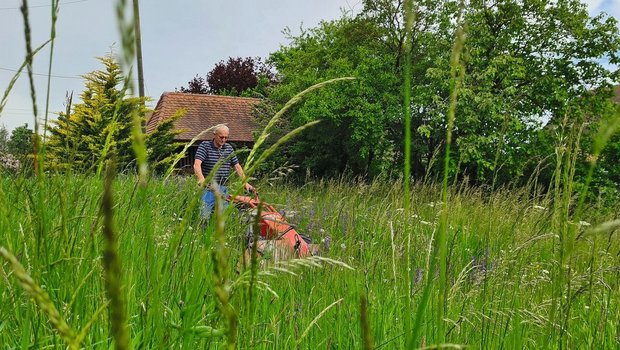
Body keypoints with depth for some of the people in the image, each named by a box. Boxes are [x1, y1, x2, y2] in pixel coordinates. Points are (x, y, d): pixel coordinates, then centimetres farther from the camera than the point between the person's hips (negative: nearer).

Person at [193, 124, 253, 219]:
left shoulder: (229, 148, 12)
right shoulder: (205, 146, -4)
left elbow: (237, 166, 17)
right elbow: (197, 165, -16)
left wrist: (245, 182, 8)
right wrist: (202, 180, -33)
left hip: (223, 188, 5)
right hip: (208, 188, -5)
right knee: (204, 216, -10)